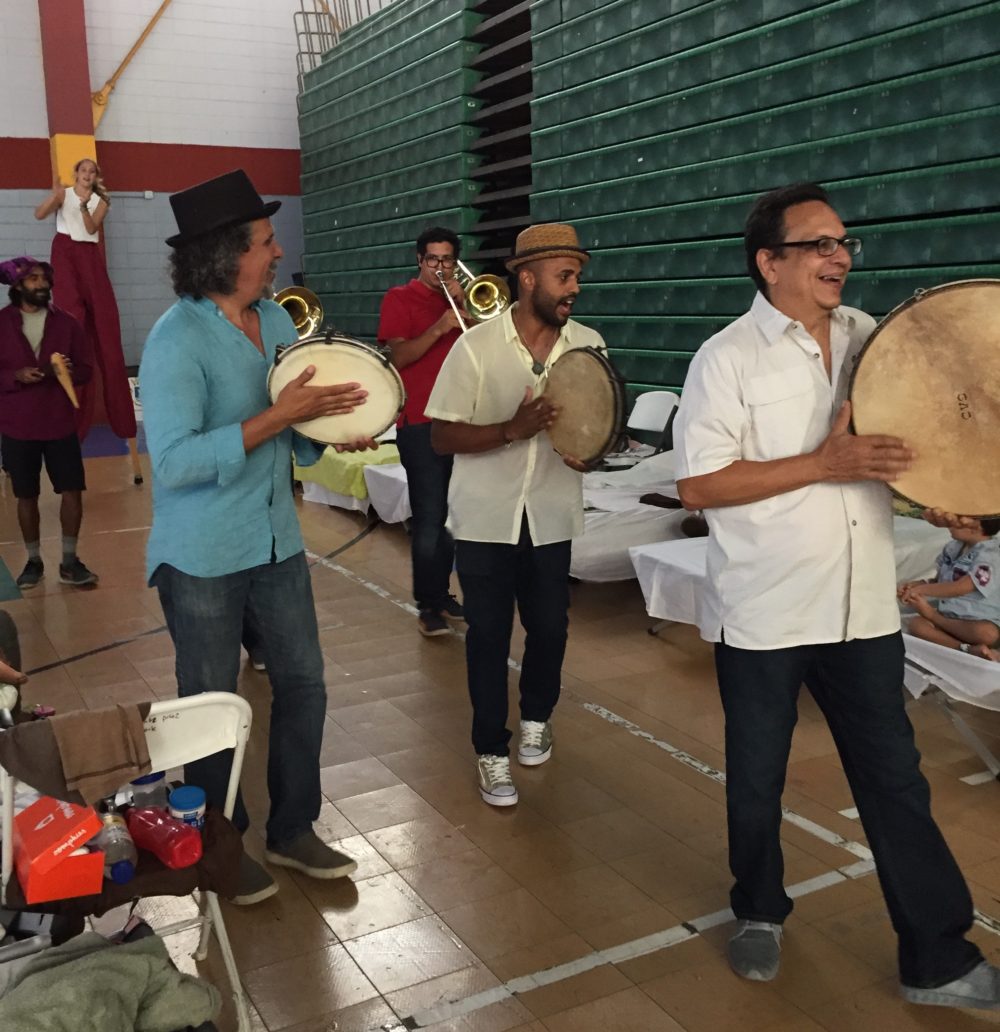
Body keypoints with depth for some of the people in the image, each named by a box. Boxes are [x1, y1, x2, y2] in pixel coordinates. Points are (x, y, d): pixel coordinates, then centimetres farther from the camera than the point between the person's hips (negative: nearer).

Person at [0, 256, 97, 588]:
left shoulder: (66, 322, 3)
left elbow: (86, 369, 4)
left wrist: (67, 371, -16)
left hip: (60, 424, 1)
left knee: (72, 490, -1)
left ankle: (69, 561, 12)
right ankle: (34, 560, 21)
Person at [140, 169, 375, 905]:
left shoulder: (276, 319, 3)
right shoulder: (177, 339, -20)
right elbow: (173, 463, -28)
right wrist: (279, 416, -30)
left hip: (277, 540, 7)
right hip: (203, 557, -7)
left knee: (303, 685, 13)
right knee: (211, 706, 10)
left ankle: (292, 830, 32)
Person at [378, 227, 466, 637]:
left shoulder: (458, 298, 16)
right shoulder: (400, 298, 0)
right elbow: (398, 357, -11)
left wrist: (463, 306, -4)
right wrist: (439, 328, -22)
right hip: (419, 423, -5)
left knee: (449, 514, 10)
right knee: (429, 518, -6)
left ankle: (442, 594, 21)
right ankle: (427, 606, 2)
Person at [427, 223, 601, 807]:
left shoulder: (587, 345, -1)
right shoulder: (477, 347, -11)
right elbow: (442, 437, -11)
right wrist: (512, 429, -25)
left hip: (552, 517, 3)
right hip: (486, 518, -2)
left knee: (550, 628, 12)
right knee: (488, 637, 5)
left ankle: (537, 719, 40)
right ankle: (492, 752, 21)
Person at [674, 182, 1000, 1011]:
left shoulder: (866, 337, 6)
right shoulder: (727, 357, -10)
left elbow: (904, 433, 20)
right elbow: (698, 485, -17)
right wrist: (824, 463, -23)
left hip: (863, 609, 4)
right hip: (763, 616, -4)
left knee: (896, 780, 10)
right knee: (757, 779, 14)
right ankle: (759, 913, 39)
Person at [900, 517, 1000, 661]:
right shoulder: (953, 548, 6)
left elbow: (959, 588, -26)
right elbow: (940, 580, 14)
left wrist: (920, 590, -21)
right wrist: (916, 585, -6)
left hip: (980, 621, -5)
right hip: (950, 617, 5)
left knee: (986, 633, -40)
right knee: (916, 624, -23)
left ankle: (933, 616, -18)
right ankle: (968, 649, -30)